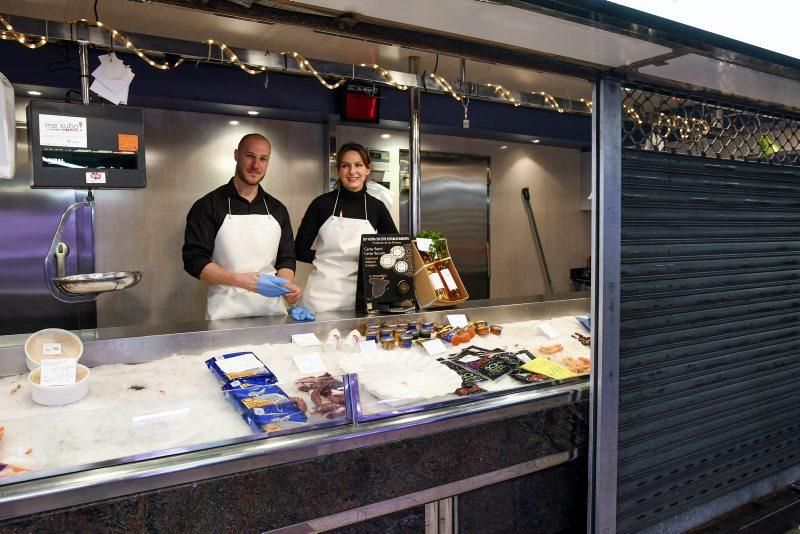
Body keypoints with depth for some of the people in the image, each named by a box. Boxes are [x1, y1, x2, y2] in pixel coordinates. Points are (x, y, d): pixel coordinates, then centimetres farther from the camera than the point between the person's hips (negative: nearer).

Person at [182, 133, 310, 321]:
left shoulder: (277, 210, 9)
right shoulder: (208, 206, -3)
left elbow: (286, 258, 12)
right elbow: (194, 260, -9)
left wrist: (286, 286, -11)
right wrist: (243, 280, -23)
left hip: (271, 310, 4)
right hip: (227, 314, -3)